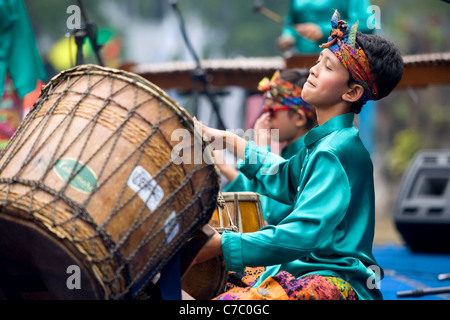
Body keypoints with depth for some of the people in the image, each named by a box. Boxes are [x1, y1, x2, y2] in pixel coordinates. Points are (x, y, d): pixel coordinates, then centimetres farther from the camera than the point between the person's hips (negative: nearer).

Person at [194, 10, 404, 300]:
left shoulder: (336, 152, -19)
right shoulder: (327, 140, 13)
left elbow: (302, 233, -27)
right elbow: (285, 179, 31)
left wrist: (220, 244, -27)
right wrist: (227, 141, 27)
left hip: (339, 283, -10)